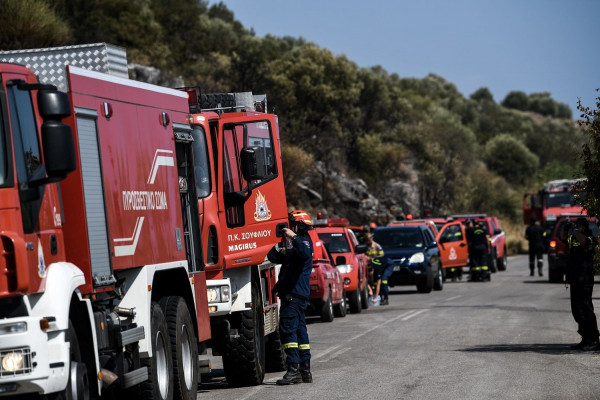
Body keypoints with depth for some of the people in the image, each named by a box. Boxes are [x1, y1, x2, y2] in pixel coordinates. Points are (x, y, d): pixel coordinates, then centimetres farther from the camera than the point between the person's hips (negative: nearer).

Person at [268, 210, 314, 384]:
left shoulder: (304, 241, -8)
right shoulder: (292, 245, 23)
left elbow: (306, 254, -32)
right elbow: (273, 258, 26)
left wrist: (294, 238, -35)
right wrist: (280, 244, 15)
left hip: (295, 295, -11)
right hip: (292, 294, 11)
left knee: (287, 329, -15)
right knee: (299, 330, 12)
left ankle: (293, 370, -20)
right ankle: (305, 370, 16)